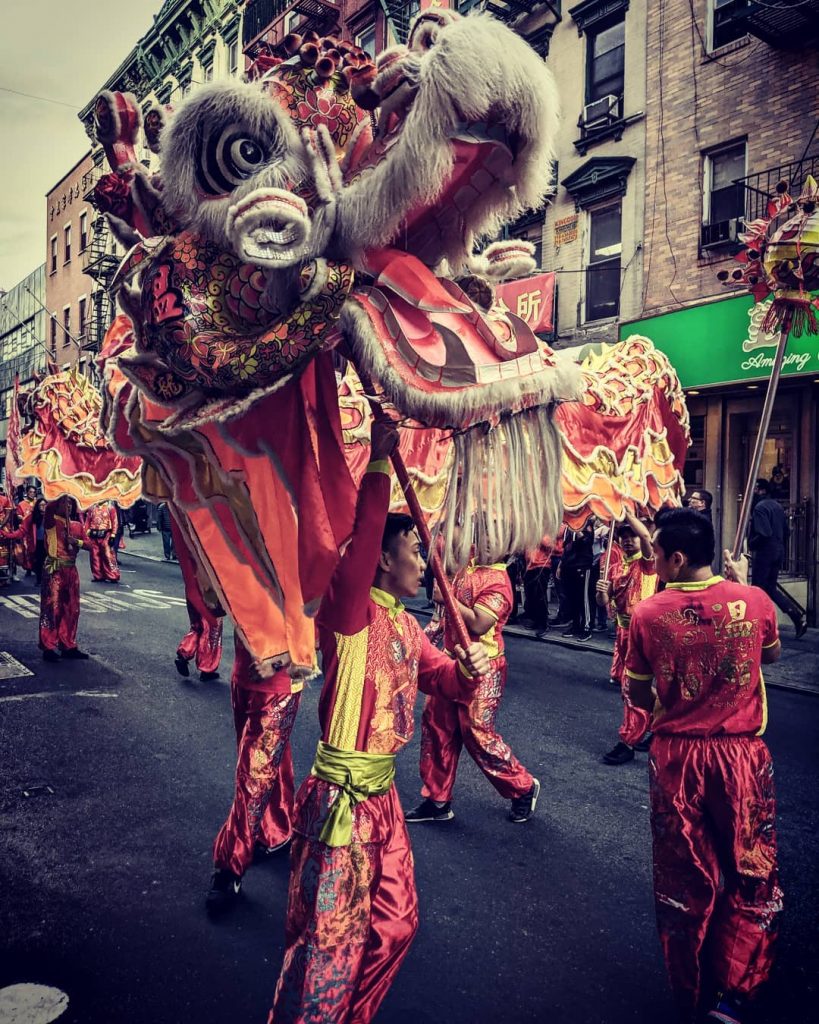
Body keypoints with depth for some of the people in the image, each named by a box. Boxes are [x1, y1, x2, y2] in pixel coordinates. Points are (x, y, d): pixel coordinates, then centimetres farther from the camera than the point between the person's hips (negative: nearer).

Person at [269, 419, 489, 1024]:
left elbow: (442, 678, 14)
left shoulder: (406, 627, 8)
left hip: (384, 796, 9)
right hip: (341, 800, -9)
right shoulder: (350, 612, -17)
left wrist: (469, 669, -8)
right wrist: (378, 465, -36)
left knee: (395, 923, 22)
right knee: (330, 942, 3)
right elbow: (361, 542, -34)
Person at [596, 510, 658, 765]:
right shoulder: (615, 567, 10)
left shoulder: (647, 562, -8)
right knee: (624, 682, 14)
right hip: (622, 630, 7)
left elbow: (646, 536, -29)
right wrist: (602, 592, -13)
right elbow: (604, 602, 9)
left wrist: (626, 512, -22)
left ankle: (627, 741, 2)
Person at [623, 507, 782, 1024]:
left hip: (675, 756, 1)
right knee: (752, 877, 17)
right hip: (742, 754, 0)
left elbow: (639, 699, -2)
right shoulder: (754, 600, -12)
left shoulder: (648, 615, -13)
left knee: (686, 879, 17)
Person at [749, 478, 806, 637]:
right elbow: (786, 531, 17)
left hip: (764, 552, -9)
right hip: (778, 551, 9)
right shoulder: (777, 506, 13)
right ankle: (797, 617, 6)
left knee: (758, 588, 3)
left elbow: (764, 533, -24)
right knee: (771, 588, 16)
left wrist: (751, 544, -10)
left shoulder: (760, 507, -15)